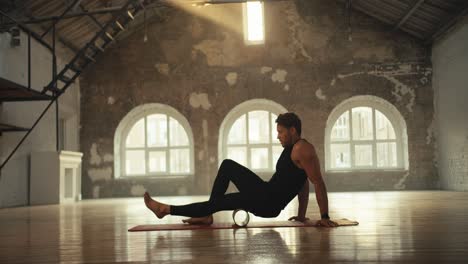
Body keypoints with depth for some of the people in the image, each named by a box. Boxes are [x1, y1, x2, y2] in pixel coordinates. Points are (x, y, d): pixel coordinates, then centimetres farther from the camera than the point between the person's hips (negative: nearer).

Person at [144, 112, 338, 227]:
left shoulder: (302, 149, -16)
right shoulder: (291, 148, 16)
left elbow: (318, 183, -20)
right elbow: (303, 185, 20)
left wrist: (325, 217, -19)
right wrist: (301, 215, 18)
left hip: (269, 204, -10)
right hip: (265, 193, 10)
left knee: (218, 202, -5)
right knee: (227, 165, 10)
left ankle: (166, 209, 8)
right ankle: (206, 215, 7)